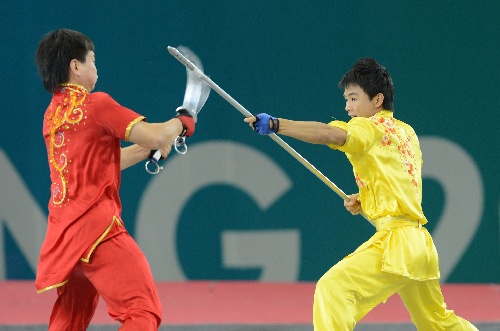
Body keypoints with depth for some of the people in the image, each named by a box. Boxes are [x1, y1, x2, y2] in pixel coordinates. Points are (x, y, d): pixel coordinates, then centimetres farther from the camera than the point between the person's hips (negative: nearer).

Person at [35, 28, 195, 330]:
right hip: (97, 228, -8)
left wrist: (152, 146, 20)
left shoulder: (52, 114, 15)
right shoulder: (96, 104, -8)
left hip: (62, 232, 8)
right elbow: (154, 137, -13)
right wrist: (181, 123, 7)